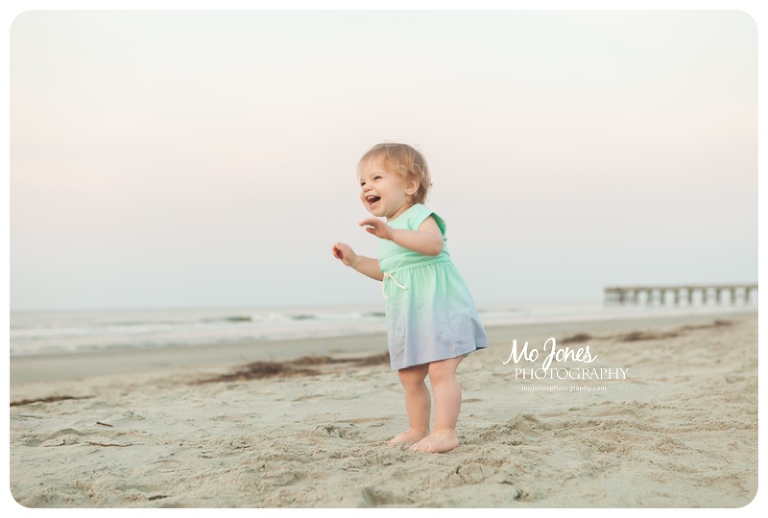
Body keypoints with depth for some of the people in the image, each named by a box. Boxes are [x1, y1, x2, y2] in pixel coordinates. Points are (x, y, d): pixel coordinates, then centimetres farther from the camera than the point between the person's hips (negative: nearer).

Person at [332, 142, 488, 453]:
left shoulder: (418, 216, -11)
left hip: (439, 307, -9)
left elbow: (434, 243, -33)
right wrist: (355, 261, 18)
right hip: (407, 315, 9)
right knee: (409, 377, 15)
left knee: (440, 371, -13)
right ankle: (418, 429, 27)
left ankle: (445, 432, -11)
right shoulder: (386, 229, 17)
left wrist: (392, 233, -42)